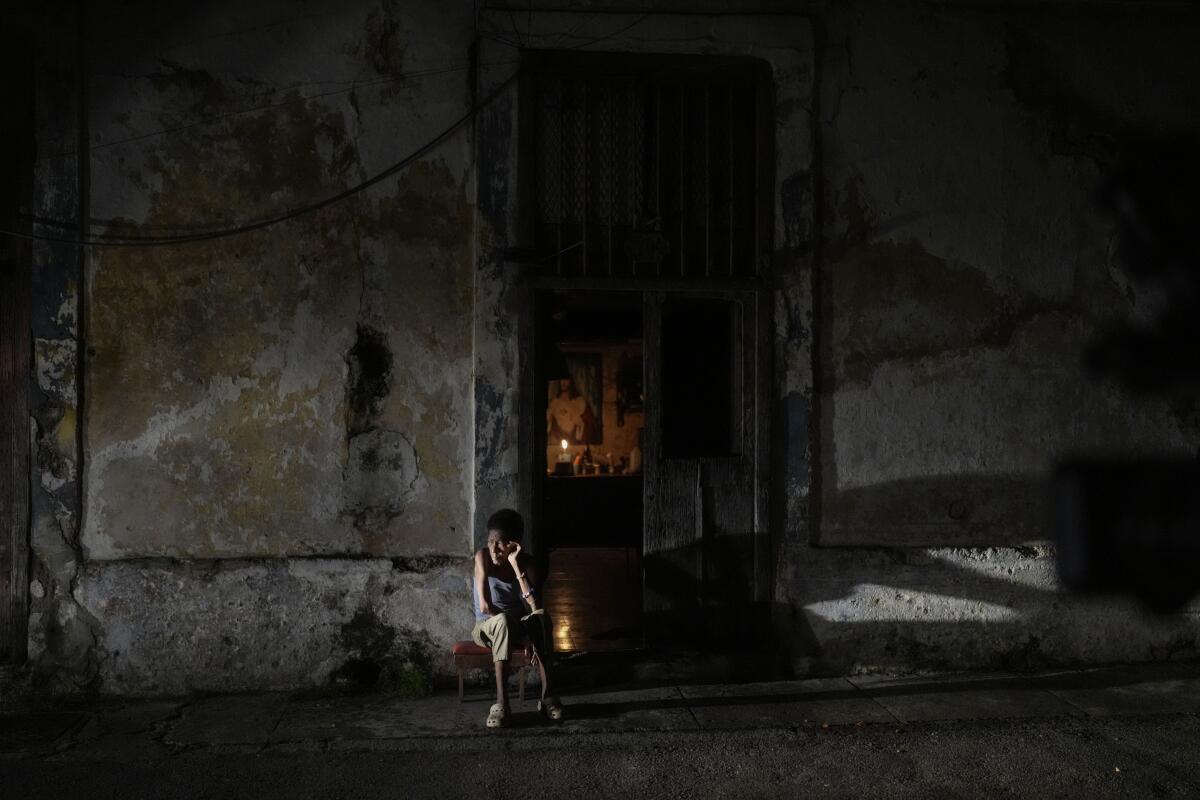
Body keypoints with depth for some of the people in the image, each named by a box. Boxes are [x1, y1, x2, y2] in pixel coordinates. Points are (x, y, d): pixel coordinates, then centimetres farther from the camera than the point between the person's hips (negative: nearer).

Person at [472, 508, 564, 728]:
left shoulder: (525, 562, -12)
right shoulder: (483, 557, -18)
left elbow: (535, 606, -28)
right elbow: (485, 606, -27)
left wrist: (516, 565, -31)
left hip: (516, 627, 2)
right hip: (485, 628, -2)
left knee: (540, 617, -31)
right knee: (503, 621, -38)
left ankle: (547, 696, -30)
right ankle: (501, 702, -40)